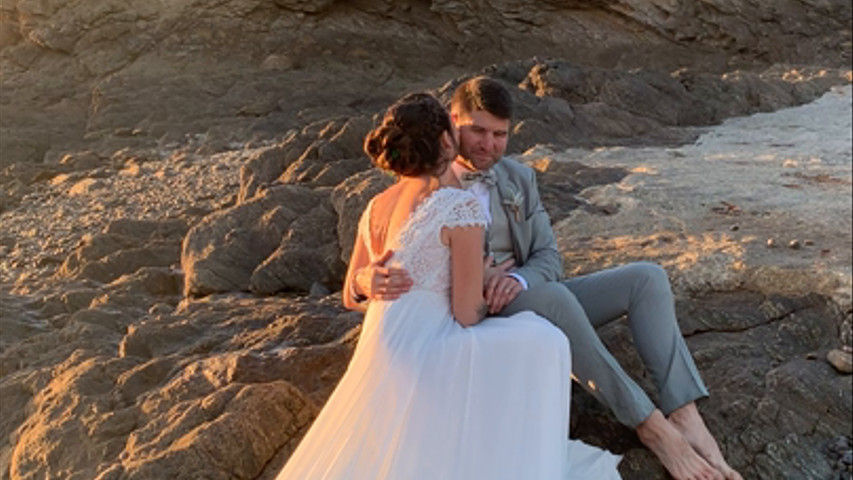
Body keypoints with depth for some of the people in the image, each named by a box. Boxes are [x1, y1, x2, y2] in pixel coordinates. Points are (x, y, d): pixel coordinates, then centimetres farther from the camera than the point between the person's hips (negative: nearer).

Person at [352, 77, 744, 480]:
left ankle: (686, 420, -23)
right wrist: (367, 281, -38)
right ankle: (650, 426, -28)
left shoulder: (519, 178, 9)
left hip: (532, 299, 6)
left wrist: (518, 279, -21)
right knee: (552, 296, -37)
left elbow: (549, 259, 4)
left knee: (647, 277, -12)